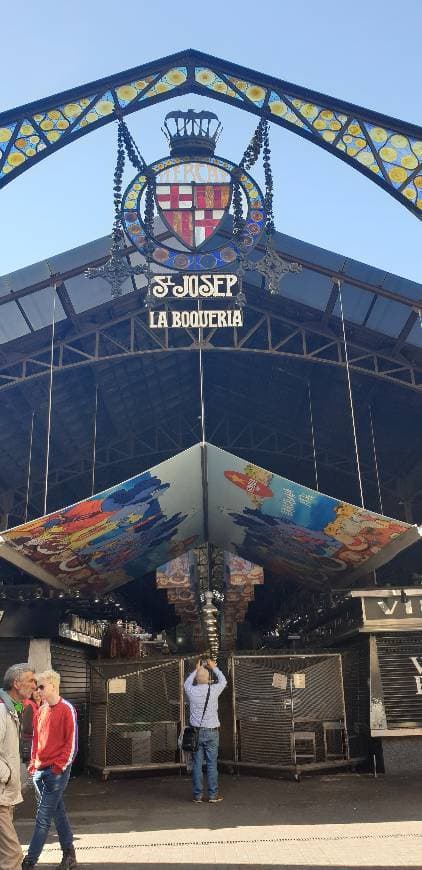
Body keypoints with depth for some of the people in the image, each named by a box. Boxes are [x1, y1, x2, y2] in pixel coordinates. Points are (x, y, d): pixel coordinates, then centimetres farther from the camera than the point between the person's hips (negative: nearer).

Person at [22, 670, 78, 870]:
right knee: (57, 812, 13)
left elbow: (72, 741, -11)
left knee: (43, 817, -5)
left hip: (56, 771, -7)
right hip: (39, 771, 7)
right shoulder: (41, 710, 10)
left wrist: (60, 766, -13)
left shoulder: (66, 709, -10)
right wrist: (33, 763, 10)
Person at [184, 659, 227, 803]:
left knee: (197, 764, 5)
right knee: (212, 764, 4)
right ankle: (213, 795, 8)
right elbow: (223, 681, 14)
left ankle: (198, 795, 9)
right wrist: (214, 668, 25)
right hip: (211, 732, -1)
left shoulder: (191, 691, -5)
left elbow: (187, 683, 20)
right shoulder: (213, 690, -8)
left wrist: (196, 670, 29)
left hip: (196, 731, 1)